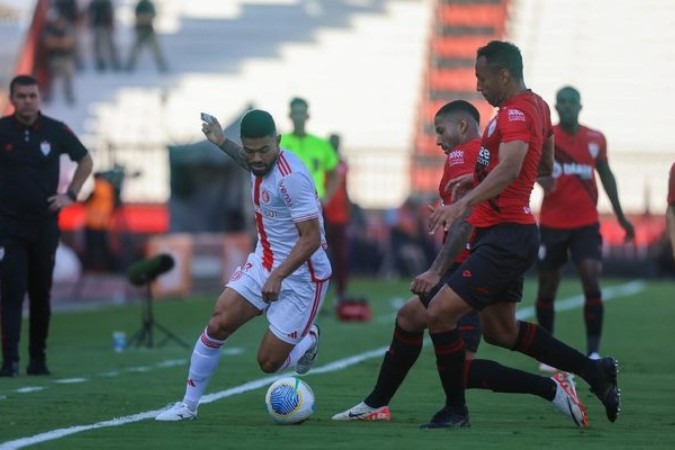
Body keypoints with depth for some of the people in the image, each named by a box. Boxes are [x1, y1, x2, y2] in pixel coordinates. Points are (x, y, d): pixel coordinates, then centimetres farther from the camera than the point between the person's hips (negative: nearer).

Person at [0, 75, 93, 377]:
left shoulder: (55, 131, 1)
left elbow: (85, 161, 16)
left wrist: (71, 194, 6)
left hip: (45, 224, 2)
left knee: (41, 294, 6)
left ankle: (38, 359, 14)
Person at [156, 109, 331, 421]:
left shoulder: (291, 177, -26)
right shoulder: (262, 164, 0)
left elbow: (311, 238, -27)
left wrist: (278, 276, -33)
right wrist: (222, 143, 29)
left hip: (301, 276, -7)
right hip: (264, 263, 7)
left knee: (269, 363, -4)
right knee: (218, 323, -9)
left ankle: (307, 340, 29)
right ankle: (188, 405, 3)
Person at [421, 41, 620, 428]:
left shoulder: (515, 114, -18)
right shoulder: (537, 106, 13)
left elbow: (510, 167, -36)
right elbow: (545, 167, 26)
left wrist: (463, 204, -49)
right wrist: (480, 178, 25)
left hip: (505, 237, -11)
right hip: (514, 233, 11)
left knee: (440, 313, -14)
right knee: (501, 331, 20)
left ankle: (456, 411, -5)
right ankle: (595, 371, 26)